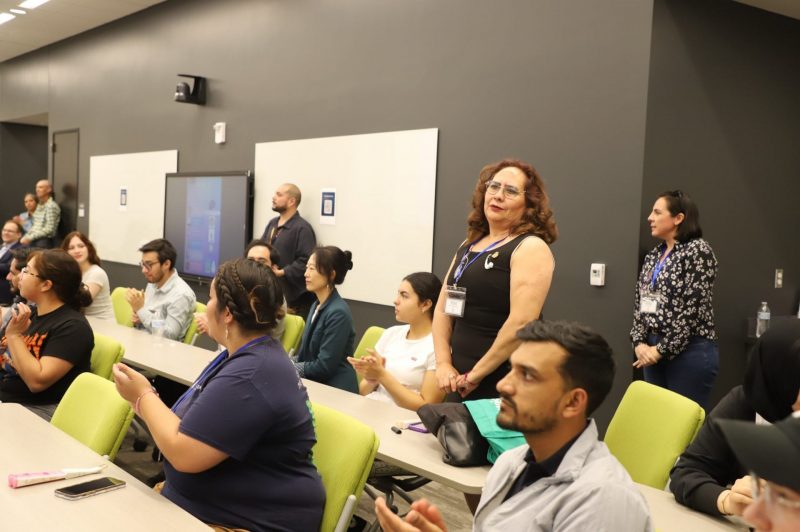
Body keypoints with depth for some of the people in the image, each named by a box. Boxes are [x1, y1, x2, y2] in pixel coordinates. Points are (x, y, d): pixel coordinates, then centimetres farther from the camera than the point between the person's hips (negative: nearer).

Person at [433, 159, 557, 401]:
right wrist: (443, 364, -2)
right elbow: (443, 309, 11)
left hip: (504, 385, -7)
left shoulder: (531, 248, -11)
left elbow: (521, 323, -21)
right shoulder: (468, 245, 12)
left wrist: (476, 374, -16)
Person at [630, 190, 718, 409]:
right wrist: (639, 342, -2)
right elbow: (640, 303, 12)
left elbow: (693, 308, -15)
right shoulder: (653, 255, 13)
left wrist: (663, 349, -13)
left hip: (690, 351, -7)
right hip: (653, 350, 7)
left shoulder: (698, 251, -9)